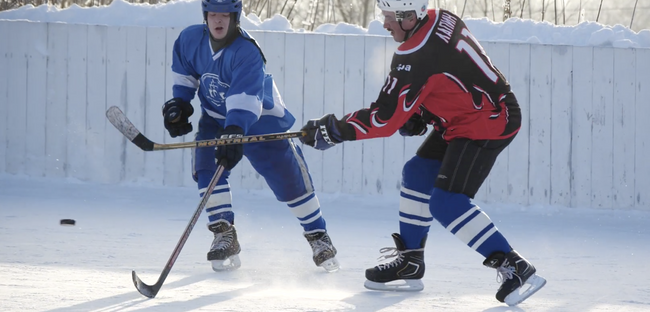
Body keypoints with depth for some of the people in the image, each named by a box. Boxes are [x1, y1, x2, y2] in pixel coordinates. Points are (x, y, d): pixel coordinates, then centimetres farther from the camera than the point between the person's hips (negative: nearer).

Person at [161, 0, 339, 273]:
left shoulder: (246, 53, -32)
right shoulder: (192, 39, -12)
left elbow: (245, 98, -44)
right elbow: (183, 69, 12)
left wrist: (234, 132, -57)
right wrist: (179, 101, 3)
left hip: (260, 121, -4)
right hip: (216, 119, 4)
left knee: (290, 180, -3)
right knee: (205, 166, -19)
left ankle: (318, 237, 16)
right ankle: (225, 237, -11)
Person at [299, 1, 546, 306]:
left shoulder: (415, 58, -25)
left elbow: (384, 118, -20)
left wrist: (332, 130, -12)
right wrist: (417, 114, 12)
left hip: (487, 125, -11)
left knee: (446, 203, -16)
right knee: (417, 176, 15)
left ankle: (514, 268, -16)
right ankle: (410, 263, 24)